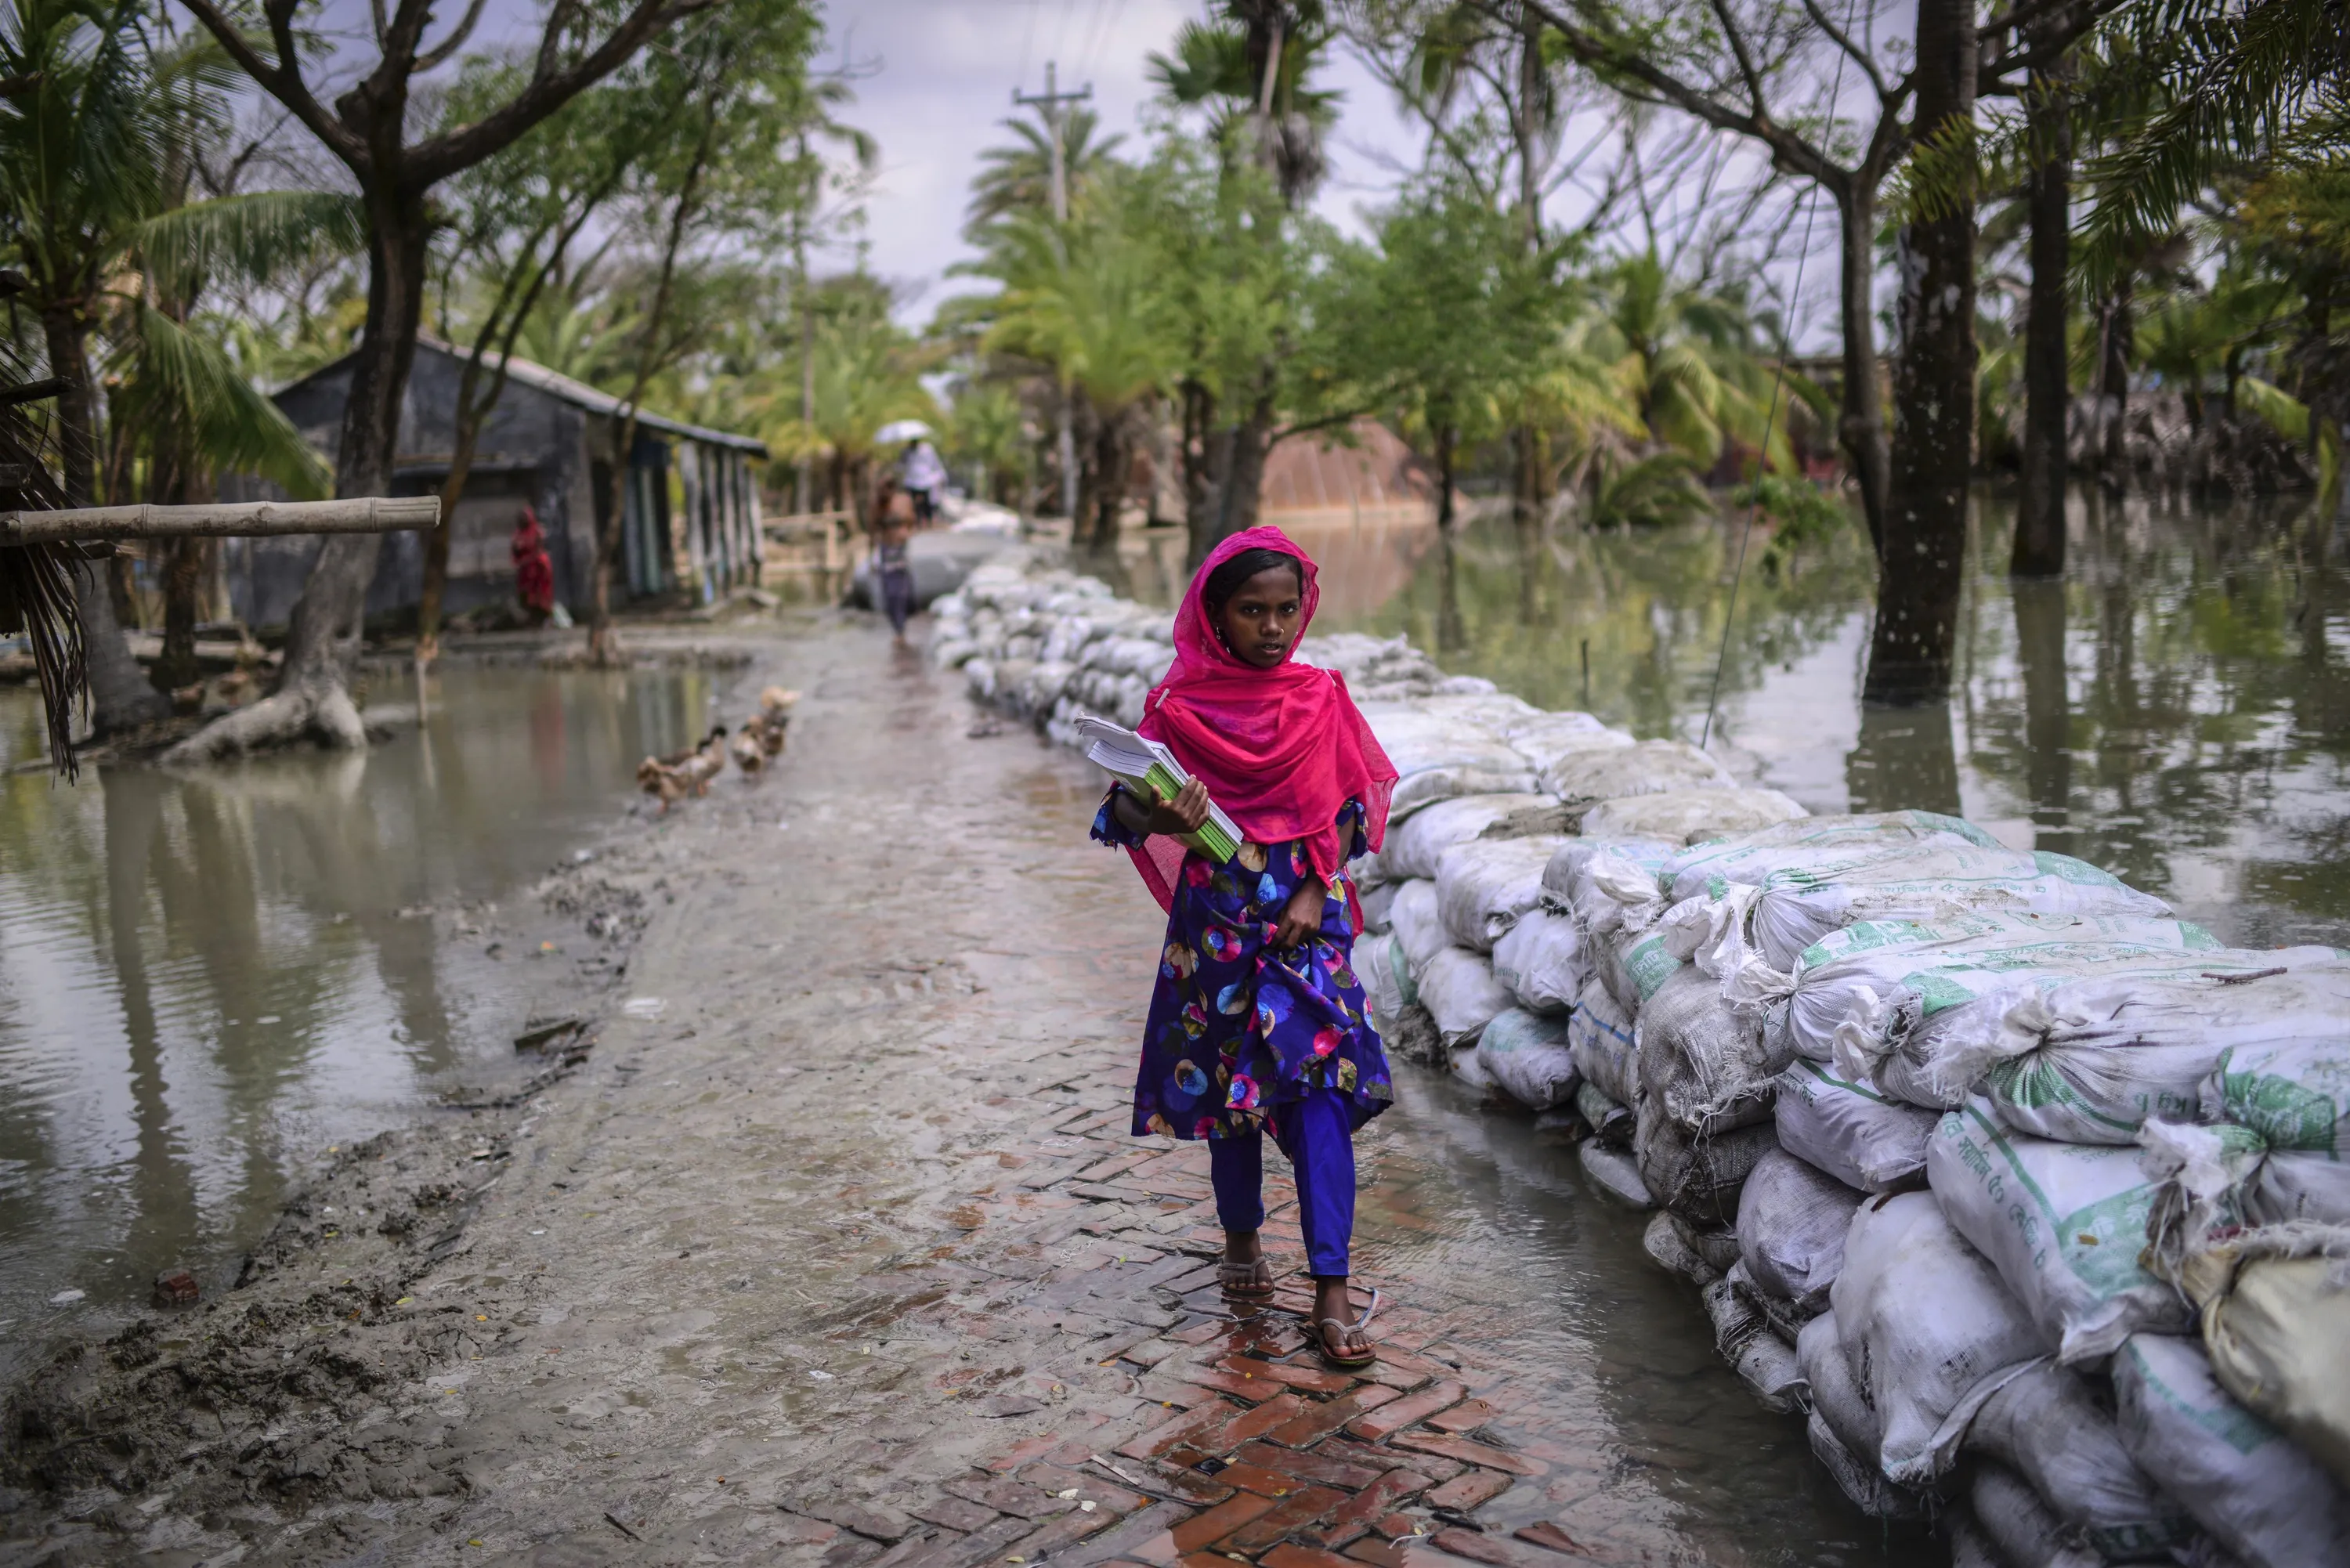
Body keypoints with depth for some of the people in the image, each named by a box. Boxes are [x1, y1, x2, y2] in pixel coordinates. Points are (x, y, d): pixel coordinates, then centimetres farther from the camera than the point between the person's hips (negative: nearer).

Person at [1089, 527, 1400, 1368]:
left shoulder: (1321, 697, 1)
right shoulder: (1179, 705, -3)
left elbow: (1350, 809, 4)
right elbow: (1123, 810, -4)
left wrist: (1315, 895, -8)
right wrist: (1160, 817, -27)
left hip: (1309, 916, 0)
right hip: (1216, 918, 0)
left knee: (1319, 1085, -9)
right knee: (1227, 1085, 11)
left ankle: (1331, 1295, -8)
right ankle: (1242, 1238, 35)